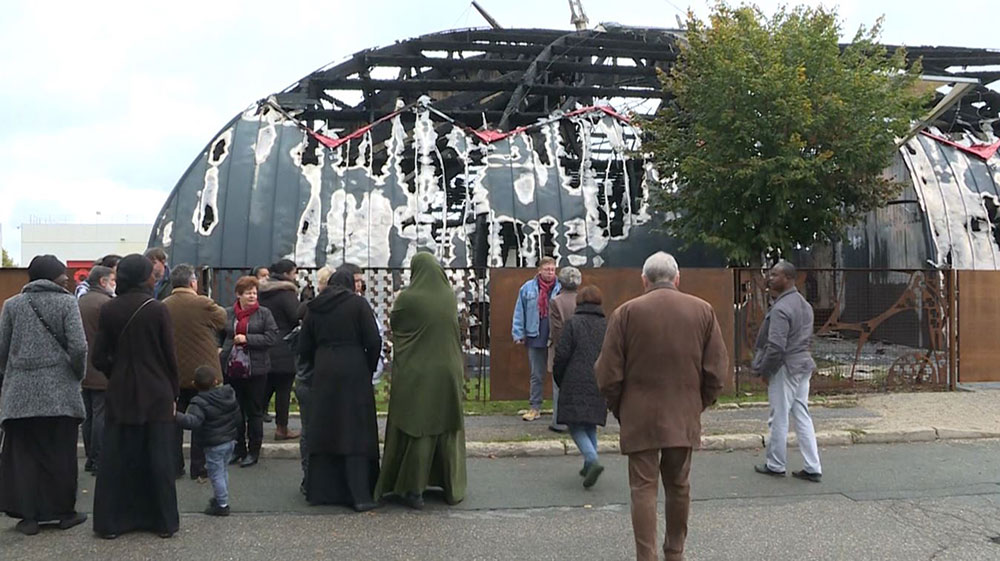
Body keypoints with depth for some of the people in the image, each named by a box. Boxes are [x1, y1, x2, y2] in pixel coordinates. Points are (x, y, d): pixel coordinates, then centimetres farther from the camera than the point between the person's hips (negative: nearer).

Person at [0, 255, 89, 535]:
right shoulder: (66, 302, -4)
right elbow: (78, 347, -12)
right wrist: (78, 374, 5)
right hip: (60, 391, -2)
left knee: (24, 453, 8)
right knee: (61, 454, 7)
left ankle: (28, 515, 11)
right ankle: (65, 512, 17)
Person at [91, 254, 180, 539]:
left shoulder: (108, 310, -2)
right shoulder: (157, 309, -11)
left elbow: (99, 358, 0)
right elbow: (170, 356, -7)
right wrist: (174, 393, 3)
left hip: (120, 395, 2)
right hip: (156, 396, -2)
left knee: (116, 457, 10)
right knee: (158, 458, 6)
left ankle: (110, 521, 17)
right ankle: (164, 521, 13)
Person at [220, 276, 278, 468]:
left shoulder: (264, 313, -1)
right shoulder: (227, 314, 6)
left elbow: (272, 337, -11)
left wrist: (247, 339, -15)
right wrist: (219, 349, -2)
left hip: (255, 370, -3)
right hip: (232, 368, 3)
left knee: (254, 412, 6)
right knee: (235, 411, 12)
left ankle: (253, 451, 16)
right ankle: (238, 449, 26)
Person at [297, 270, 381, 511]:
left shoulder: (314, 308, 9)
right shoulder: (358, 304, -3)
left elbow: (304, 348, 9)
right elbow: (374, 341, -8)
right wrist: (369, 369, 4)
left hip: (323, 376, 4)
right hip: (354, 373, -3)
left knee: (323, 431, 12)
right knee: (356, 432, 0)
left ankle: (319, 490, 19)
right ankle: (360, 495, -2)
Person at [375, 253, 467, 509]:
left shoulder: (408, 298, -13)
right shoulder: (450, 297, 0)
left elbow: (394, 325, 3)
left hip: (415, 374, -3)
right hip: (447, 373, 4)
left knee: (417, 430, 5)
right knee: (448, 429, 13)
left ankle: (414, 489, 8)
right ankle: (453, 488, 22)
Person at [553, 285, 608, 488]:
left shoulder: (573, 323, -5)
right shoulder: (607, 326, 8)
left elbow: (561, 355, -7)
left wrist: (559, 380, 8)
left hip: (575, 385, -4)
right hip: (599, 387, 5)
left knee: (575, 426, 0)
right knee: (590, 426, 17)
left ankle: (593, 460, -19)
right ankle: (589, 465, 19)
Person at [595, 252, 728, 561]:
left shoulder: (627, 312, -6)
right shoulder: (703, 310, 2)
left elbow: (608, 373, -6)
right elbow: (717, 369, 2)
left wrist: (619, 409, 8)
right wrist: (698, 405, 14)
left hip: (640, 418, -3)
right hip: (685, 417, 3)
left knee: (644, 487, 3)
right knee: (679, 486, 16)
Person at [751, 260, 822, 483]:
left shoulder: (780, 309, -20)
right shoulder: (805, 305, 11)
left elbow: (776, 346, -22)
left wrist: (764, 370, -11)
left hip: (785, 368, -9)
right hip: (803, 365, 9)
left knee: (779, 419, 4)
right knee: (802, 417, 12)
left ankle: (775, 465, 16)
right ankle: (812, 468, 13)